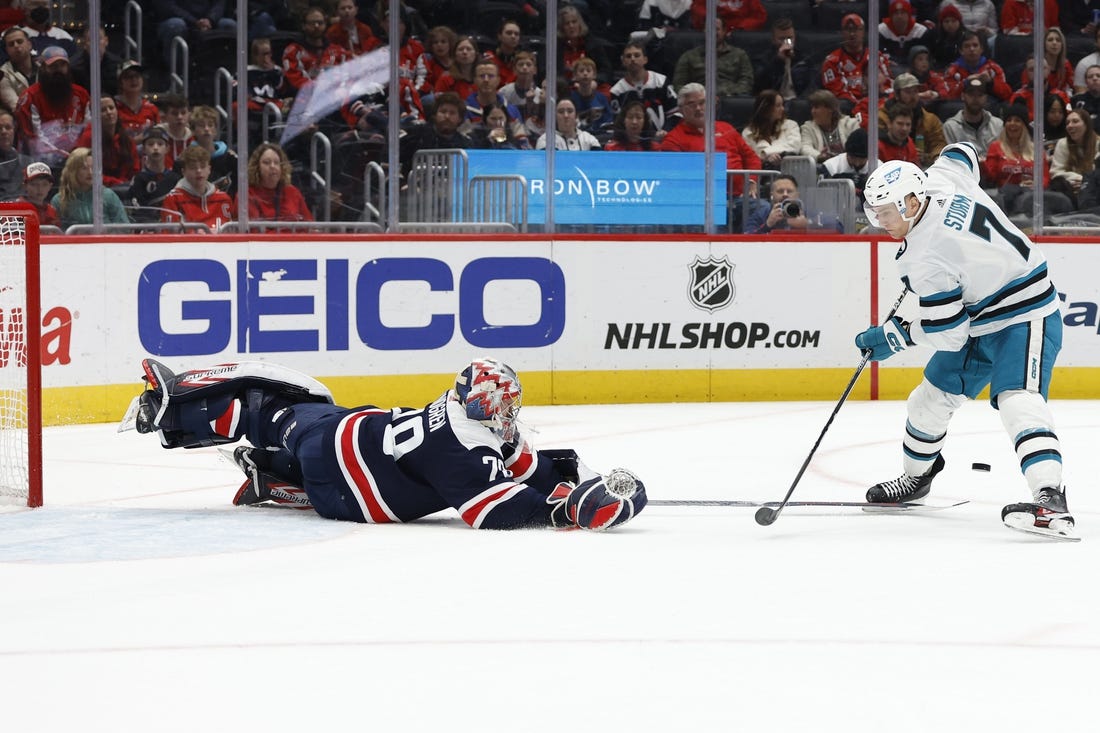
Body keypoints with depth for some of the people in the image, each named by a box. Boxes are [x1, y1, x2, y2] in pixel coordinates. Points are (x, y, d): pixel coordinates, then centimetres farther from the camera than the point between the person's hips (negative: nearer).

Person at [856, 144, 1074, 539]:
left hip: (1024, 318, -11)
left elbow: (947, 332, -24)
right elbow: (961, 152, 18)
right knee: (931, 398, 17)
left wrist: (894, 337, -9)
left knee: (1018, 400, -31)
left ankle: (1051, 501, -49)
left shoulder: (926, 258, -29)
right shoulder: (942, 179, -7)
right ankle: (916, 477, 41)